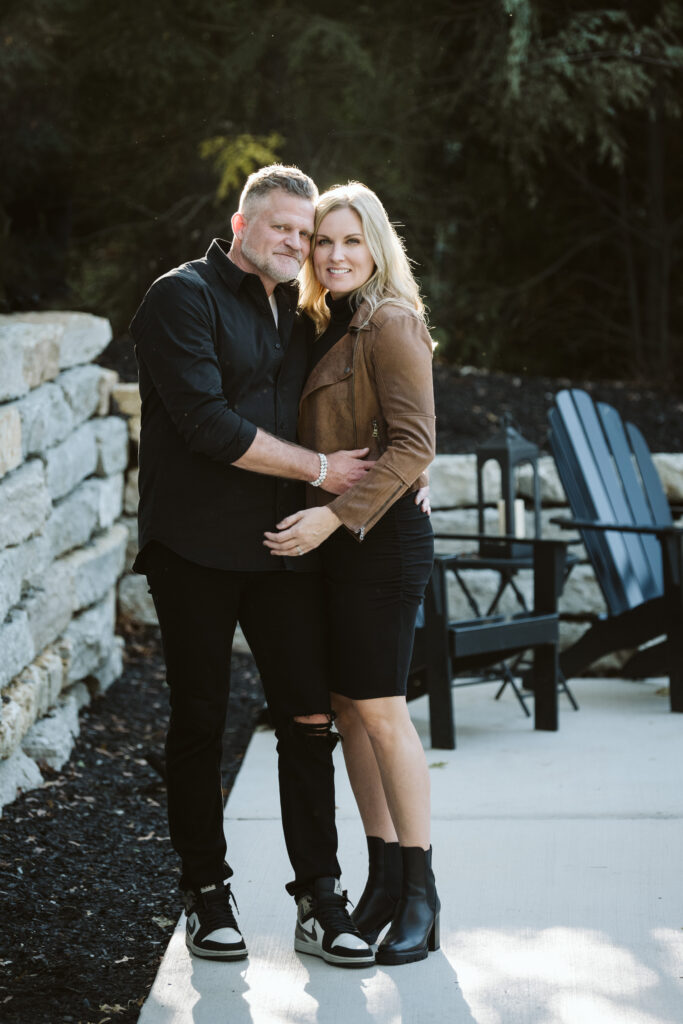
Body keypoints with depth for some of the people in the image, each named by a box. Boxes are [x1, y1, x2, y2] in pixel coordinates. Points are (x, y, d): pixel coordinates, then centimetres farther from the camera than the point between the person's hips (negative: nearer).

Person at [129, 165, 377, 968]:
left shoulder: (294, 313, 16)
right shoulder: (183, 298, -7)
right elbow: (208, 424, -17)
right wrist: (319, 469, -12)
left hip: (282, 545, 6)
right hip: (196, 547, -6)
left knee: (308, 717, 1)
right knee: (199, 722, 4)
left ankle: (318, 897, 8)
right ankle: (206, 894, 17)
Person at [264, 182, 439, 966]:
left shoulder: (391, 325, -11)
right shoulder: (323, 327, 14)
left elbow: (414, 444, -18)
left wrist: (337, 514, -22)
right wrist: (317, 518, 6)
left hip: (381, 537, -8)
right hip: (327, 540, 8)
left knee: (380, 711, -6)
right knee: (347, 709, 8)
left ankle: (420, 896, 4)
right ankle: (383, 880, 17)